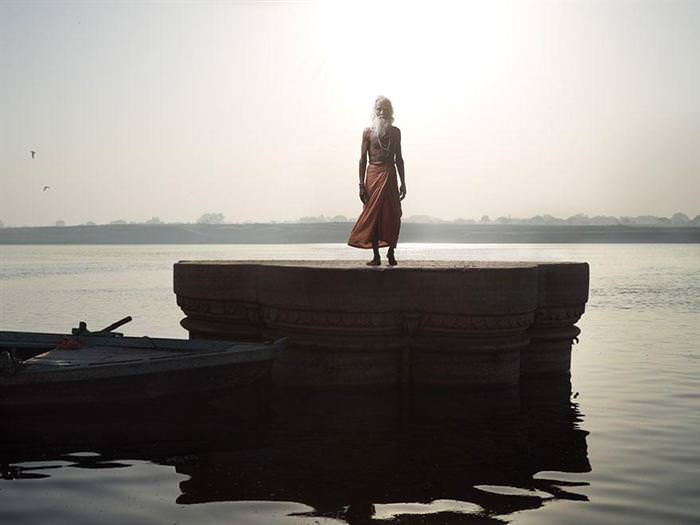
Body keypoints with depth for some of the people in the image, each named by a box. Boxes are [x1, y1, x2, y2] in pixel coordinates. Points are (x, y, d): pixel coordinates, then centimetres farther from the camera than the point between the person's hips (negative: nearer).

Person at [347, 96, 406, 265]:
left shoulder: (395, 132, 9)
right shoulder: (368, 132, 2)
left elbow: (398, 158, 13)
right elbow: (363, 159, 1)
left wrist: (403, 182, 9)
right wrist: (361, 184, -5)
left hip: (390, 175, 2)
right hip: (373, 174, -2)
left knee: (393, 215, -2)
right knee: (373, 215, -2)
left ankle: (391, 252, 11)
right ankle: (376, 256, 3)